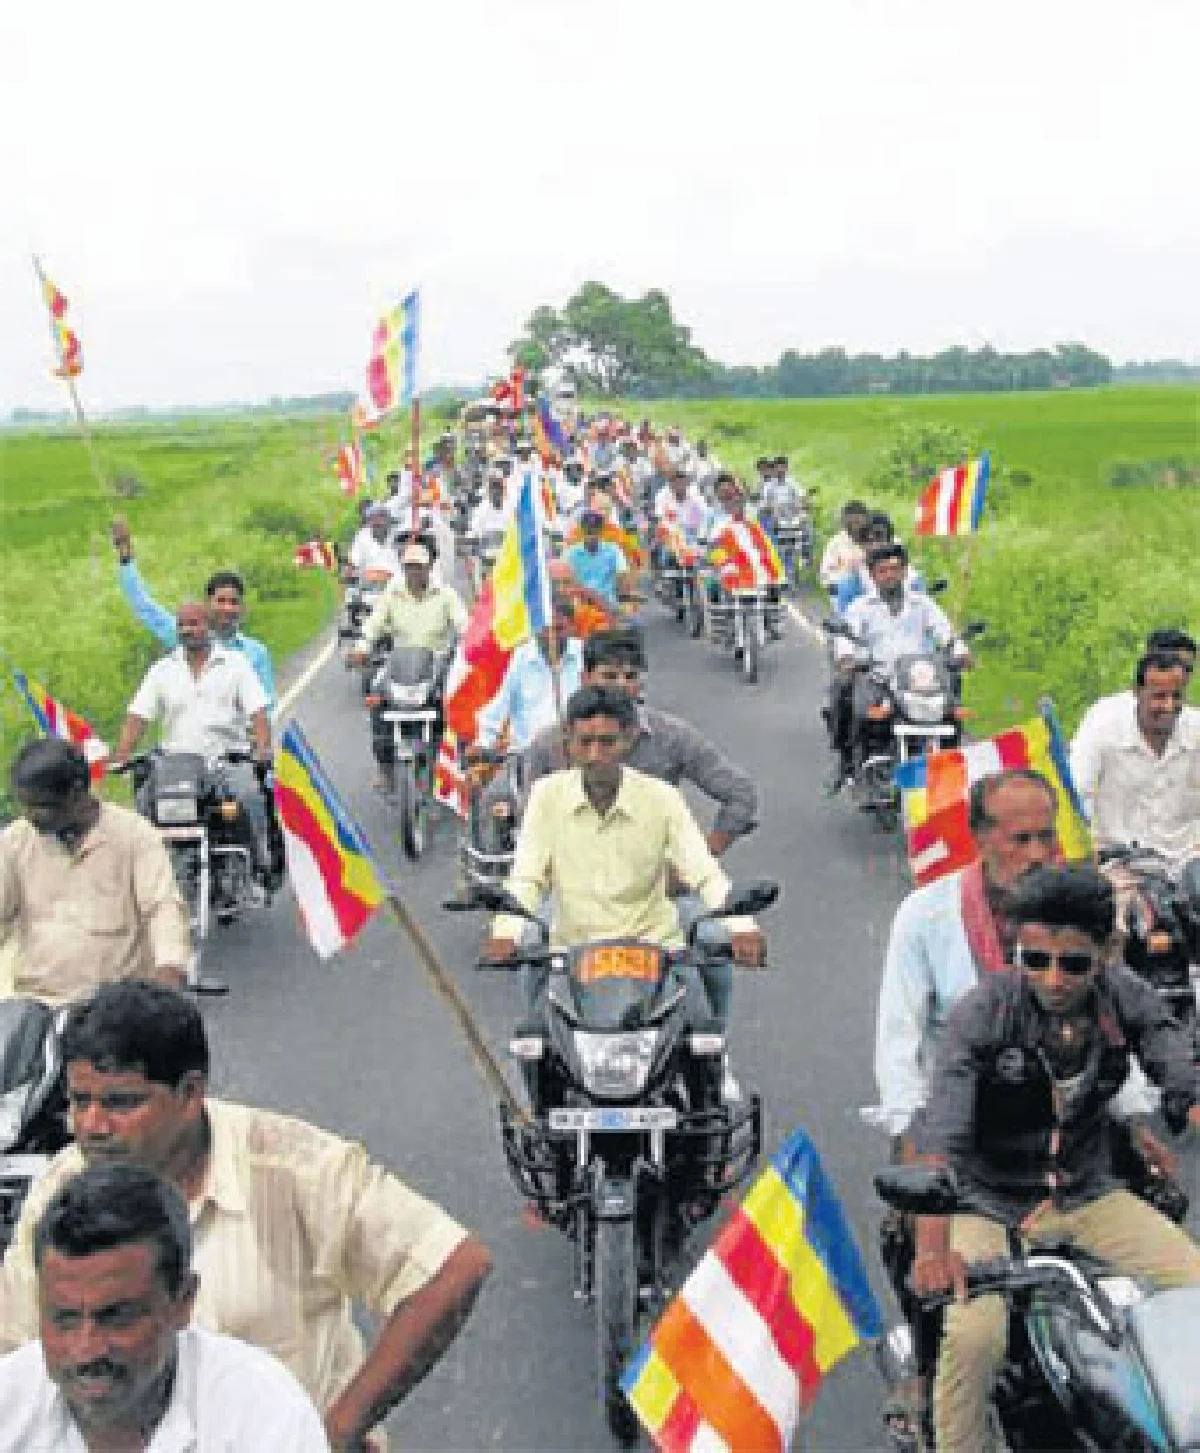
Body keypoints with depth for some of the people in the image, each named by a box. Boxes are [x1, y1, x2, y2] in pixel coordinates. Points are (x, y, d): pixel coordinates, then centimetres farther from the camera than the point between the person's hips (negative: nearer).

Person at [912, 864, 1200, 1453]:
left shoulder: (1126, 998, -8)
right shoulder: (981, 1013, -20)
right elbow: (941, 1135, -28)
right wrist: (933, 1246, -41)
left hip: (1088, 1195, 4)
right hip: (991, 1203, -4)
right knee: (974, 1337, -29)